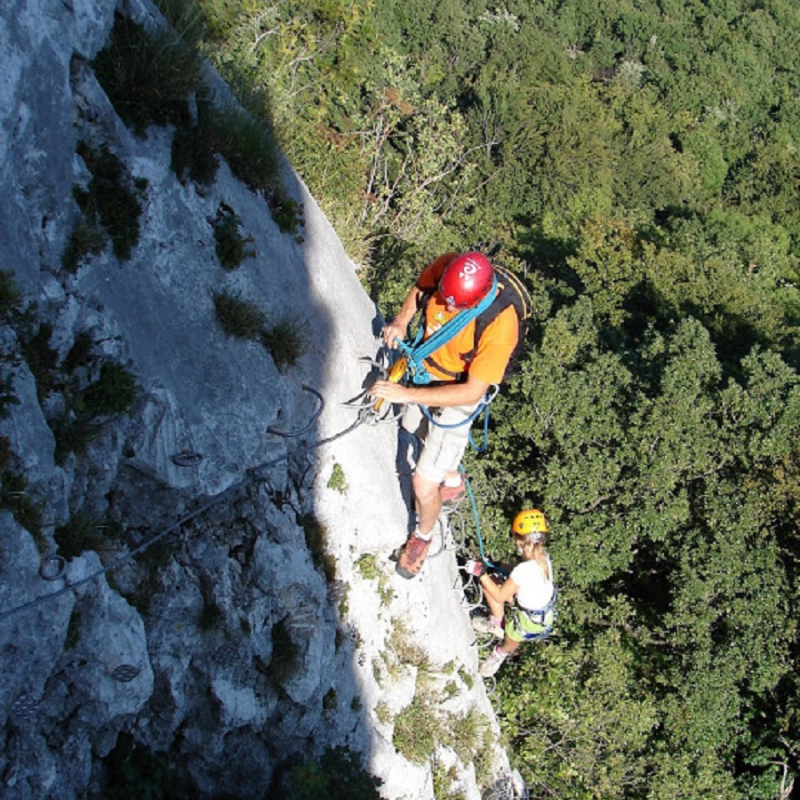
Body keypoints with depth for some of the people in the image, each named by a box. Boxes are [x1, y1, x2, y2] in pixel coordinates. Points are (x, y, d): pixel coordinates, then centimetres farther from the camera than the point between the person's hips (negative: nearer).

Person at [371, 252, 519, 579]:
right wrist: (401, 322, -17)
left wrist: (407, 394, -33)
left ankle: (423, 535, 35)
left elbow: (472, 392, -32)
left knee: (423, 486, 0)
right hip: (424, 370, 6)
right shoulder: (445, 266, -24)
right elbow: (419, 289, 1)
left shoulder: (501, 325, -39)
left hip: (457, 397, -6)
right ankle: (454, 481, 65)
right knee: (420, 432, 33)